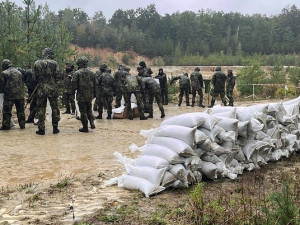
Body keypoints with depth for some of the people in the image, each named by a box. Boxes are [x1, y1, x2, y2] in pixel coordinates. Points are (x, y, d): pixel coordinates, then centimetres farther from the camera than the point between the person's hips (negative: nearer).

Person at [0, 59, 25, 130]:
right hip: (20, 95, 5)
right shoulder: (19, 72, 12)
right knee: (20, 111, 12)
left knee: (7, 111, 4)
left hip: (9, 95, -5)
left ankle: (6, 126, 6)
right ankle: (22, 125, 16)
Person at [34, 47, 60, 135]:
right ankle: (55, 128, 13)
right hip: (52, 89, -1)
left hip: (41, 89, 1)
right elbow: (57, 77, -4)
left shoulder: (37, 63, 0)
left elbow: (35, 77, 5)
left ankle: (41, 129, 6)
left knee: (41, 110, 6)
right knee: (55, 109, 10)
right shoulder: (54, 63, -5)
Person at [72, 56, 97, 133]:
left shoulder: (77, 73, -11)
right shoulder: (91, 72, 4)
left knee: (83, 111, 4)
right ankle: (92, 122, 3)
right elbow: (95, 85, 8)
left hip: (81, 95, -4)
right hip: (90, 95, 4)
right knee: (89, 109, 21)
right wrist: (94, 94, 17)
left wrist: (73, 90, 9)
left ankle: (85, 127, 8)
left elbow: (74, 85, -11)